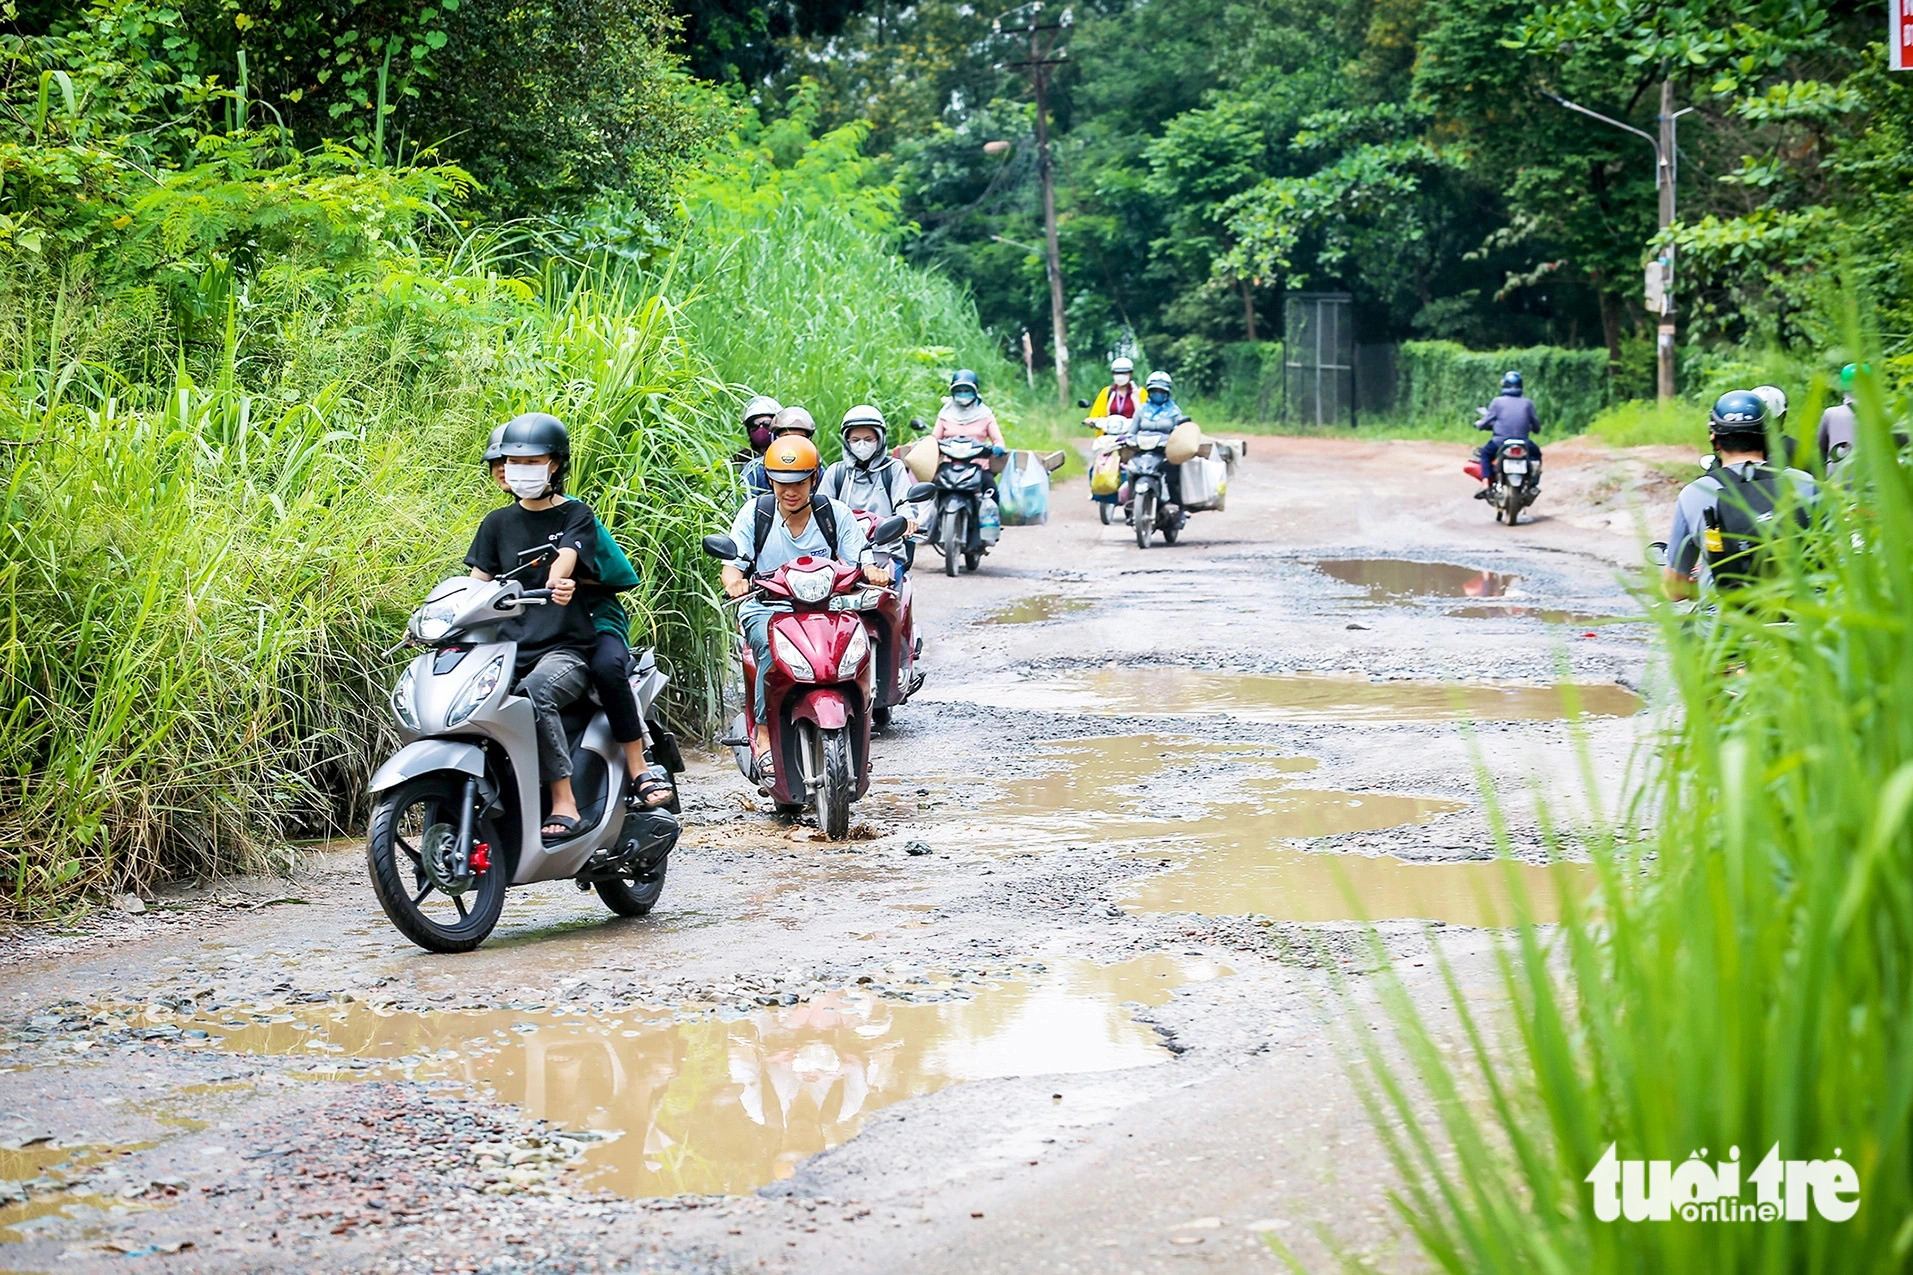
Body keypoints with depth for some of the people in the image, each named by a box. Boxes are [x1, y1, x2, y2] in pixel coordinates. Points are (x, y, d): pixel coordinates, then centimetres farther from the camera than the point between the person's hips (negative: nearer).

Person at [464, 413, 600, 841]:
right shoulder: (498, 523, 20)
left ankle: (564, 803, -32)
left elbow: (565, 559, -12)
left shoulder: (575, 515, 8)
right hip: (509, 650, 4)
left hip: (564, 649, -4)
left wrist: (559, 583, -35)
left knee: (536, 692, -38)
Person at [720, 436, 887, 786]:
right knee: (774, 649, -36)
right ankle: (764, 737, -29)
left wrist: (873, 571, -25)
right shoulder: (755, 512, 1)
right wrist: (735, 581, -27)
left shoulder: (836, 514, 3)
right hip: (765, 610, -1)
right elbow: (733, 562, -2)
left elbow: (862, 561, 0)